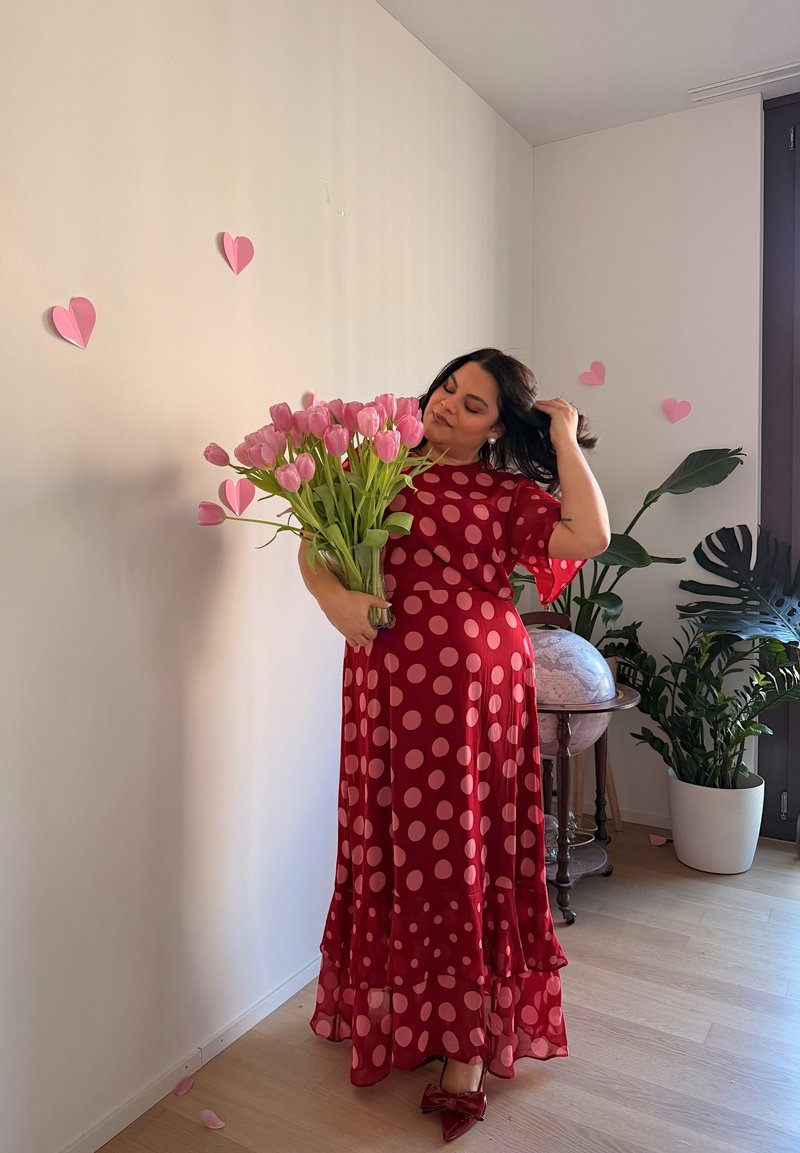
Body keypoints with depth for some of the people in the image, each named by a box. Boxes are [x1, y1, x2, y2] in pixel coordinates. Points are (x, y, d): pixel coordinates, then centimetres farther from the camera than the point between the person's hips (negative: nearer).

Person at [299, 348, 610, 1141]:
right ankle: (390, 1013, 35)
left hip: (475, 687, -2)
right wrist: (332, 593, -14)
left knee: (464, 852, 4)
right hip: (388, 687, 2)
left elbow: (589, 537, -13)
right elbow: (315, 543, 7)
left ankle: (466, 1050, 20)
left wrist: (565, 440, -5)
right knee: (392, 848, 12)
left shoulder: (509, 493, 2)